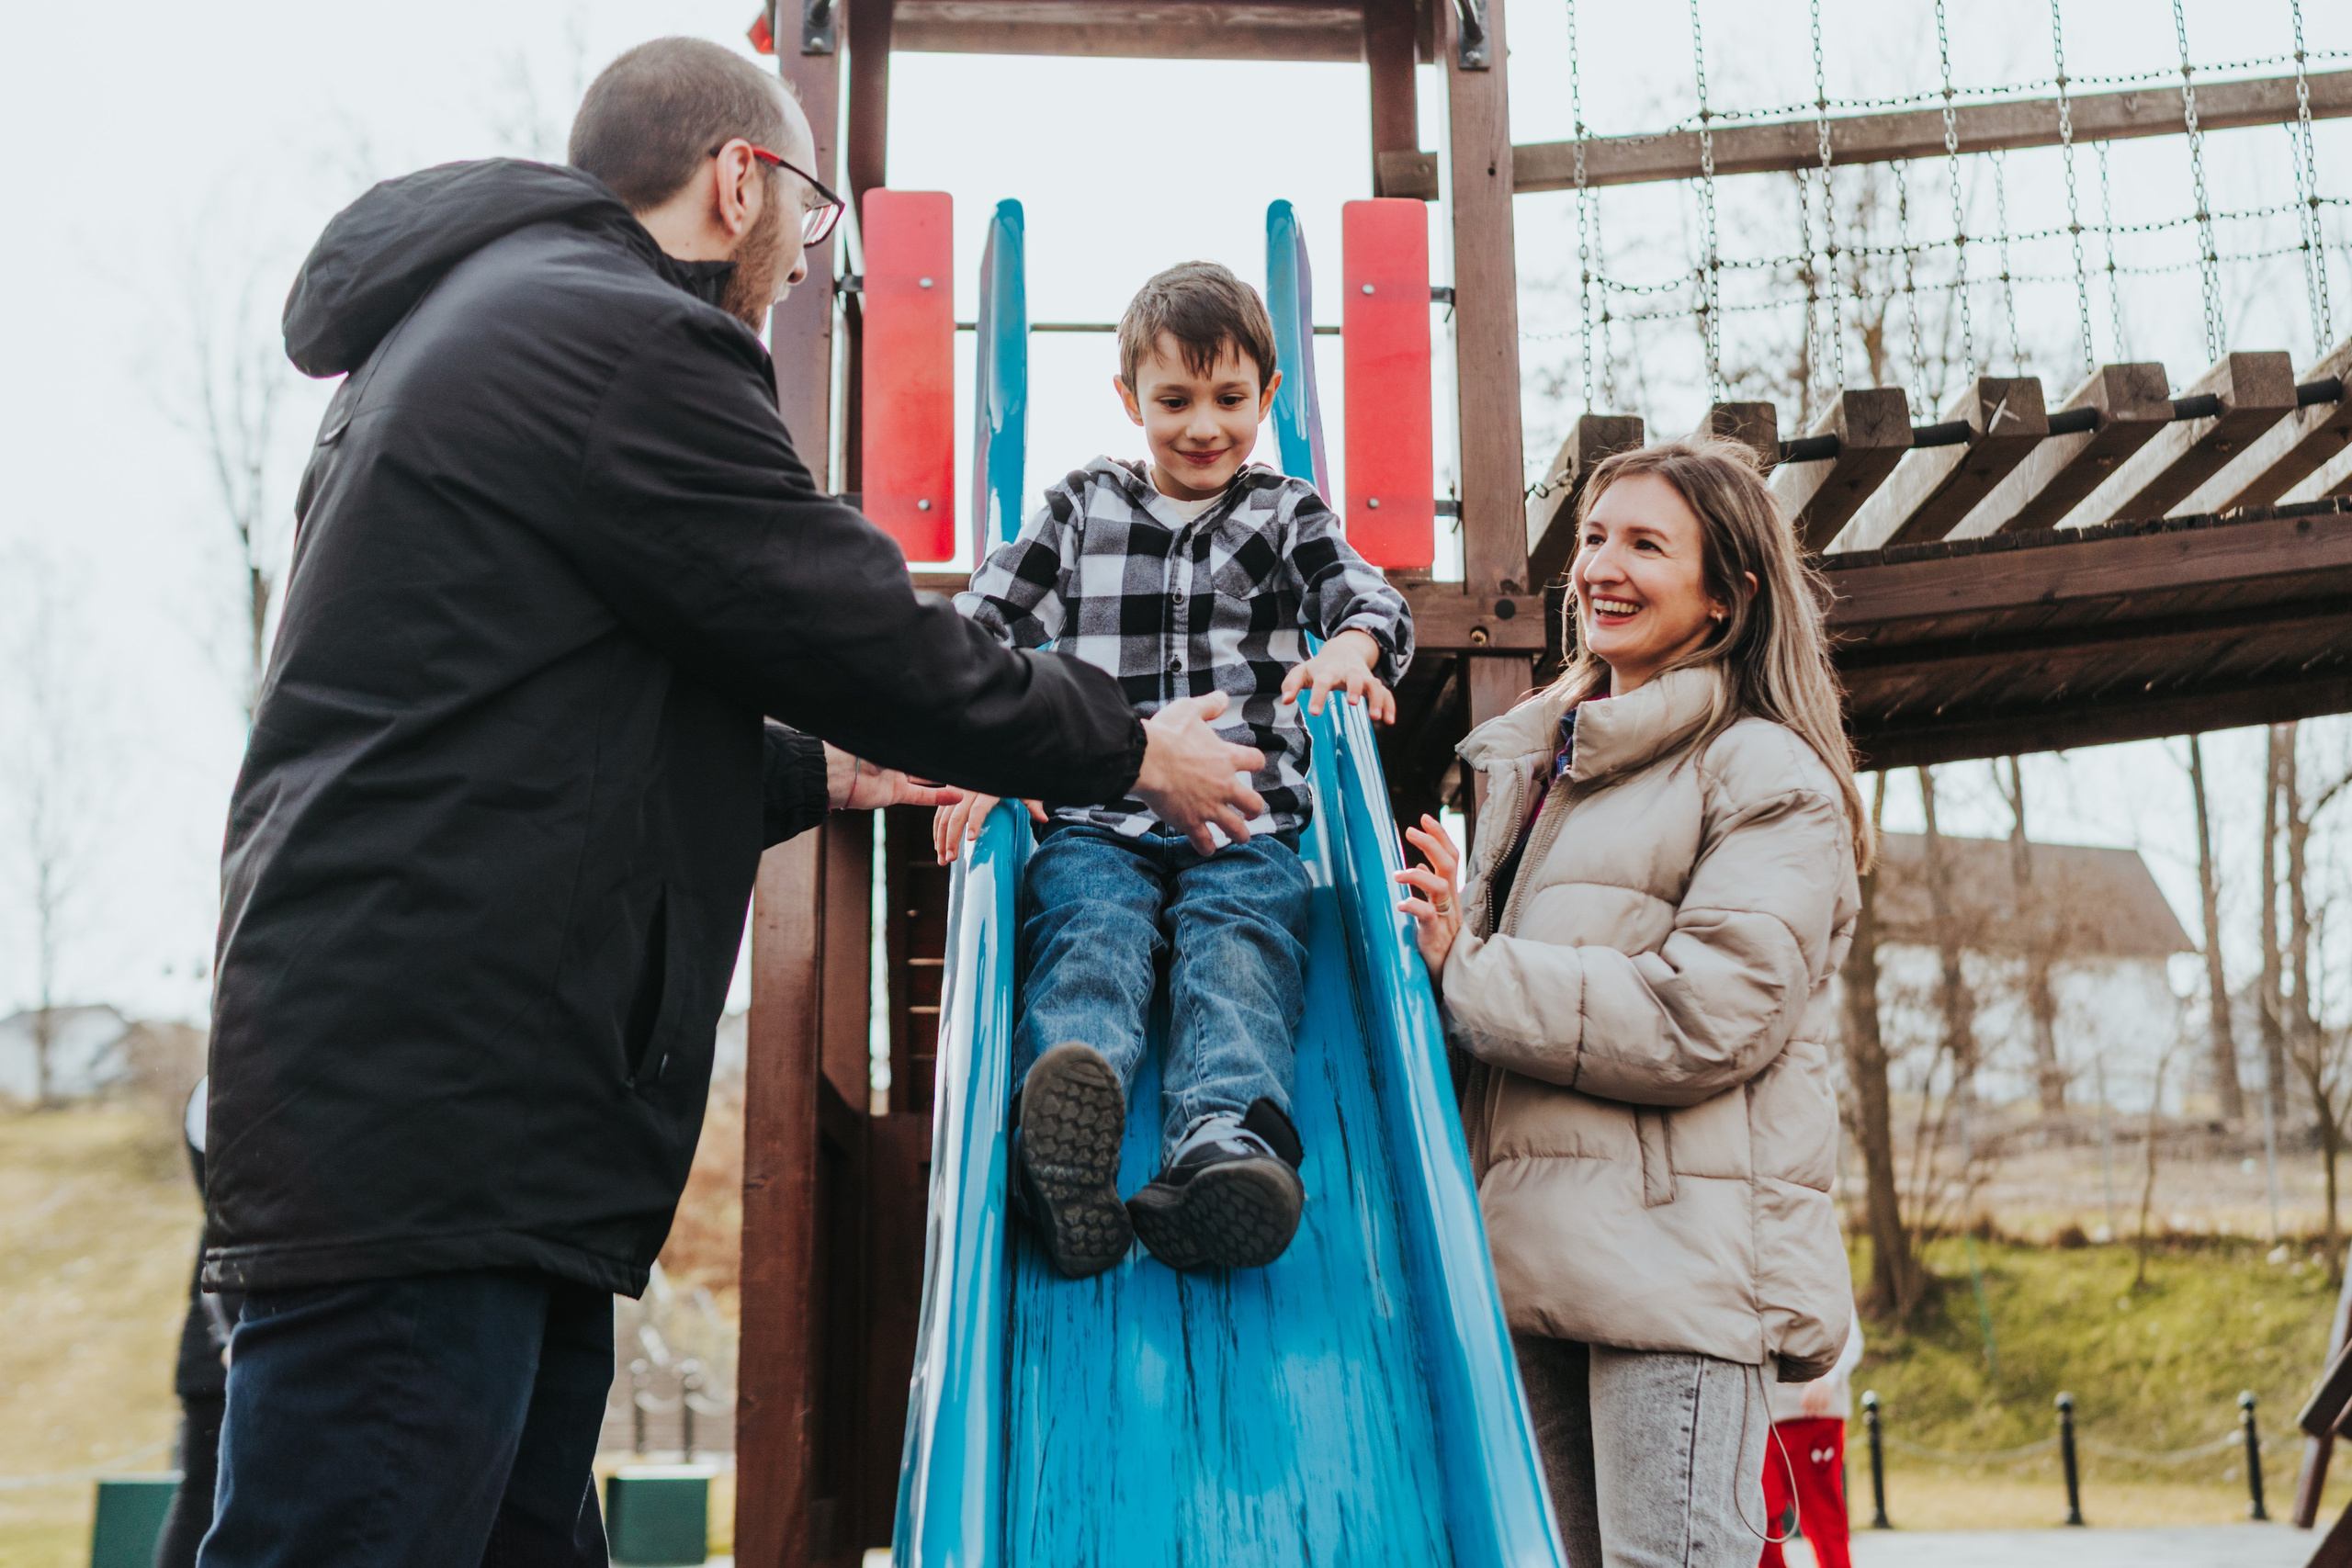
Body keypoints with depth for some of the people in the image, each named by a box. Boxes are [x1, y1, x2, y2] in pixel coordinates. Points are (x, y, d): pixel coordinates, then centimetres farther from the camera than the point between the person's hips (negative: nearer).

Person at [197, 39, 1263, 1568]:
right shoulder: (625, 342, -9)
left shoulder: (472, 321, 25)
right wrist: (1136, 750, 8)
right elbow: (870, 637, -7)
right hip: (427, 1111, -11)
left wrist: (822, 774, 36)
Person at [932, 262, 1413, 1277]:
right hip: (1096, 820, 0)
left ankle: (1224, 1143, -59)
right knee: (1088, 933, -32)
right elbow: (981, 624, 14)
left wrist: (1349, 647, -20)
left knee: (1238, 945, -31)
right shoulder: (1081, 508, 22)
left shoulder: (1287, 516, 23)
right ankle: (1065, 1142, -61)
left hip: (1245, 823, 0)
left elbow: (1372, 600, 8)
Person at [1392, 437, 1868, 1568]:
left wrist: (1467, 975, -12)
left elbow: (1705, 1019, -15)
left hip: (1681, 1261, -7)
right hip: (1537, 1259, 8)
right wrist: (1449, 929, 5)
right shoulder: (1534, 763, 22)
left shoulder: (1768, 777, -2)